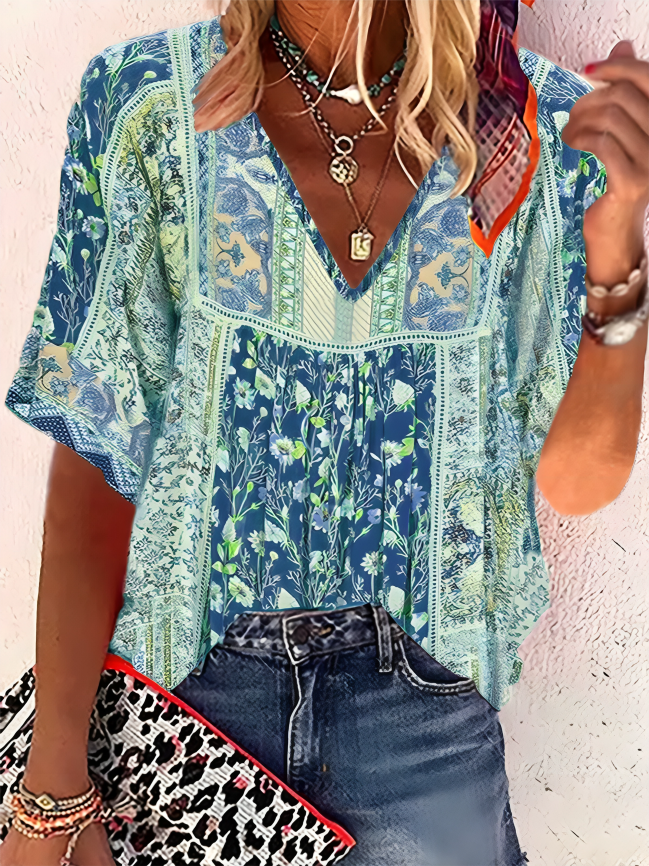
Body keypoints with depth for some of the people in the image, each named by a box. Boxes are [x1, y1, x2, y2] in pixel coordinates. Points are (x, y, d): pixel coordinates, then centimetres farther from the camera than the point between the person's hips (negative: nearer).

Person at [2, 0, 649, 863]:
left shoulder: (550, 133, -7)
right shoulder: (145, 105, -8)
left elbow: (576, 482, -5)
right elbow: (95, 451, -9)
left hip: (420, 696, 1)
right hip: (186, 679, 0)